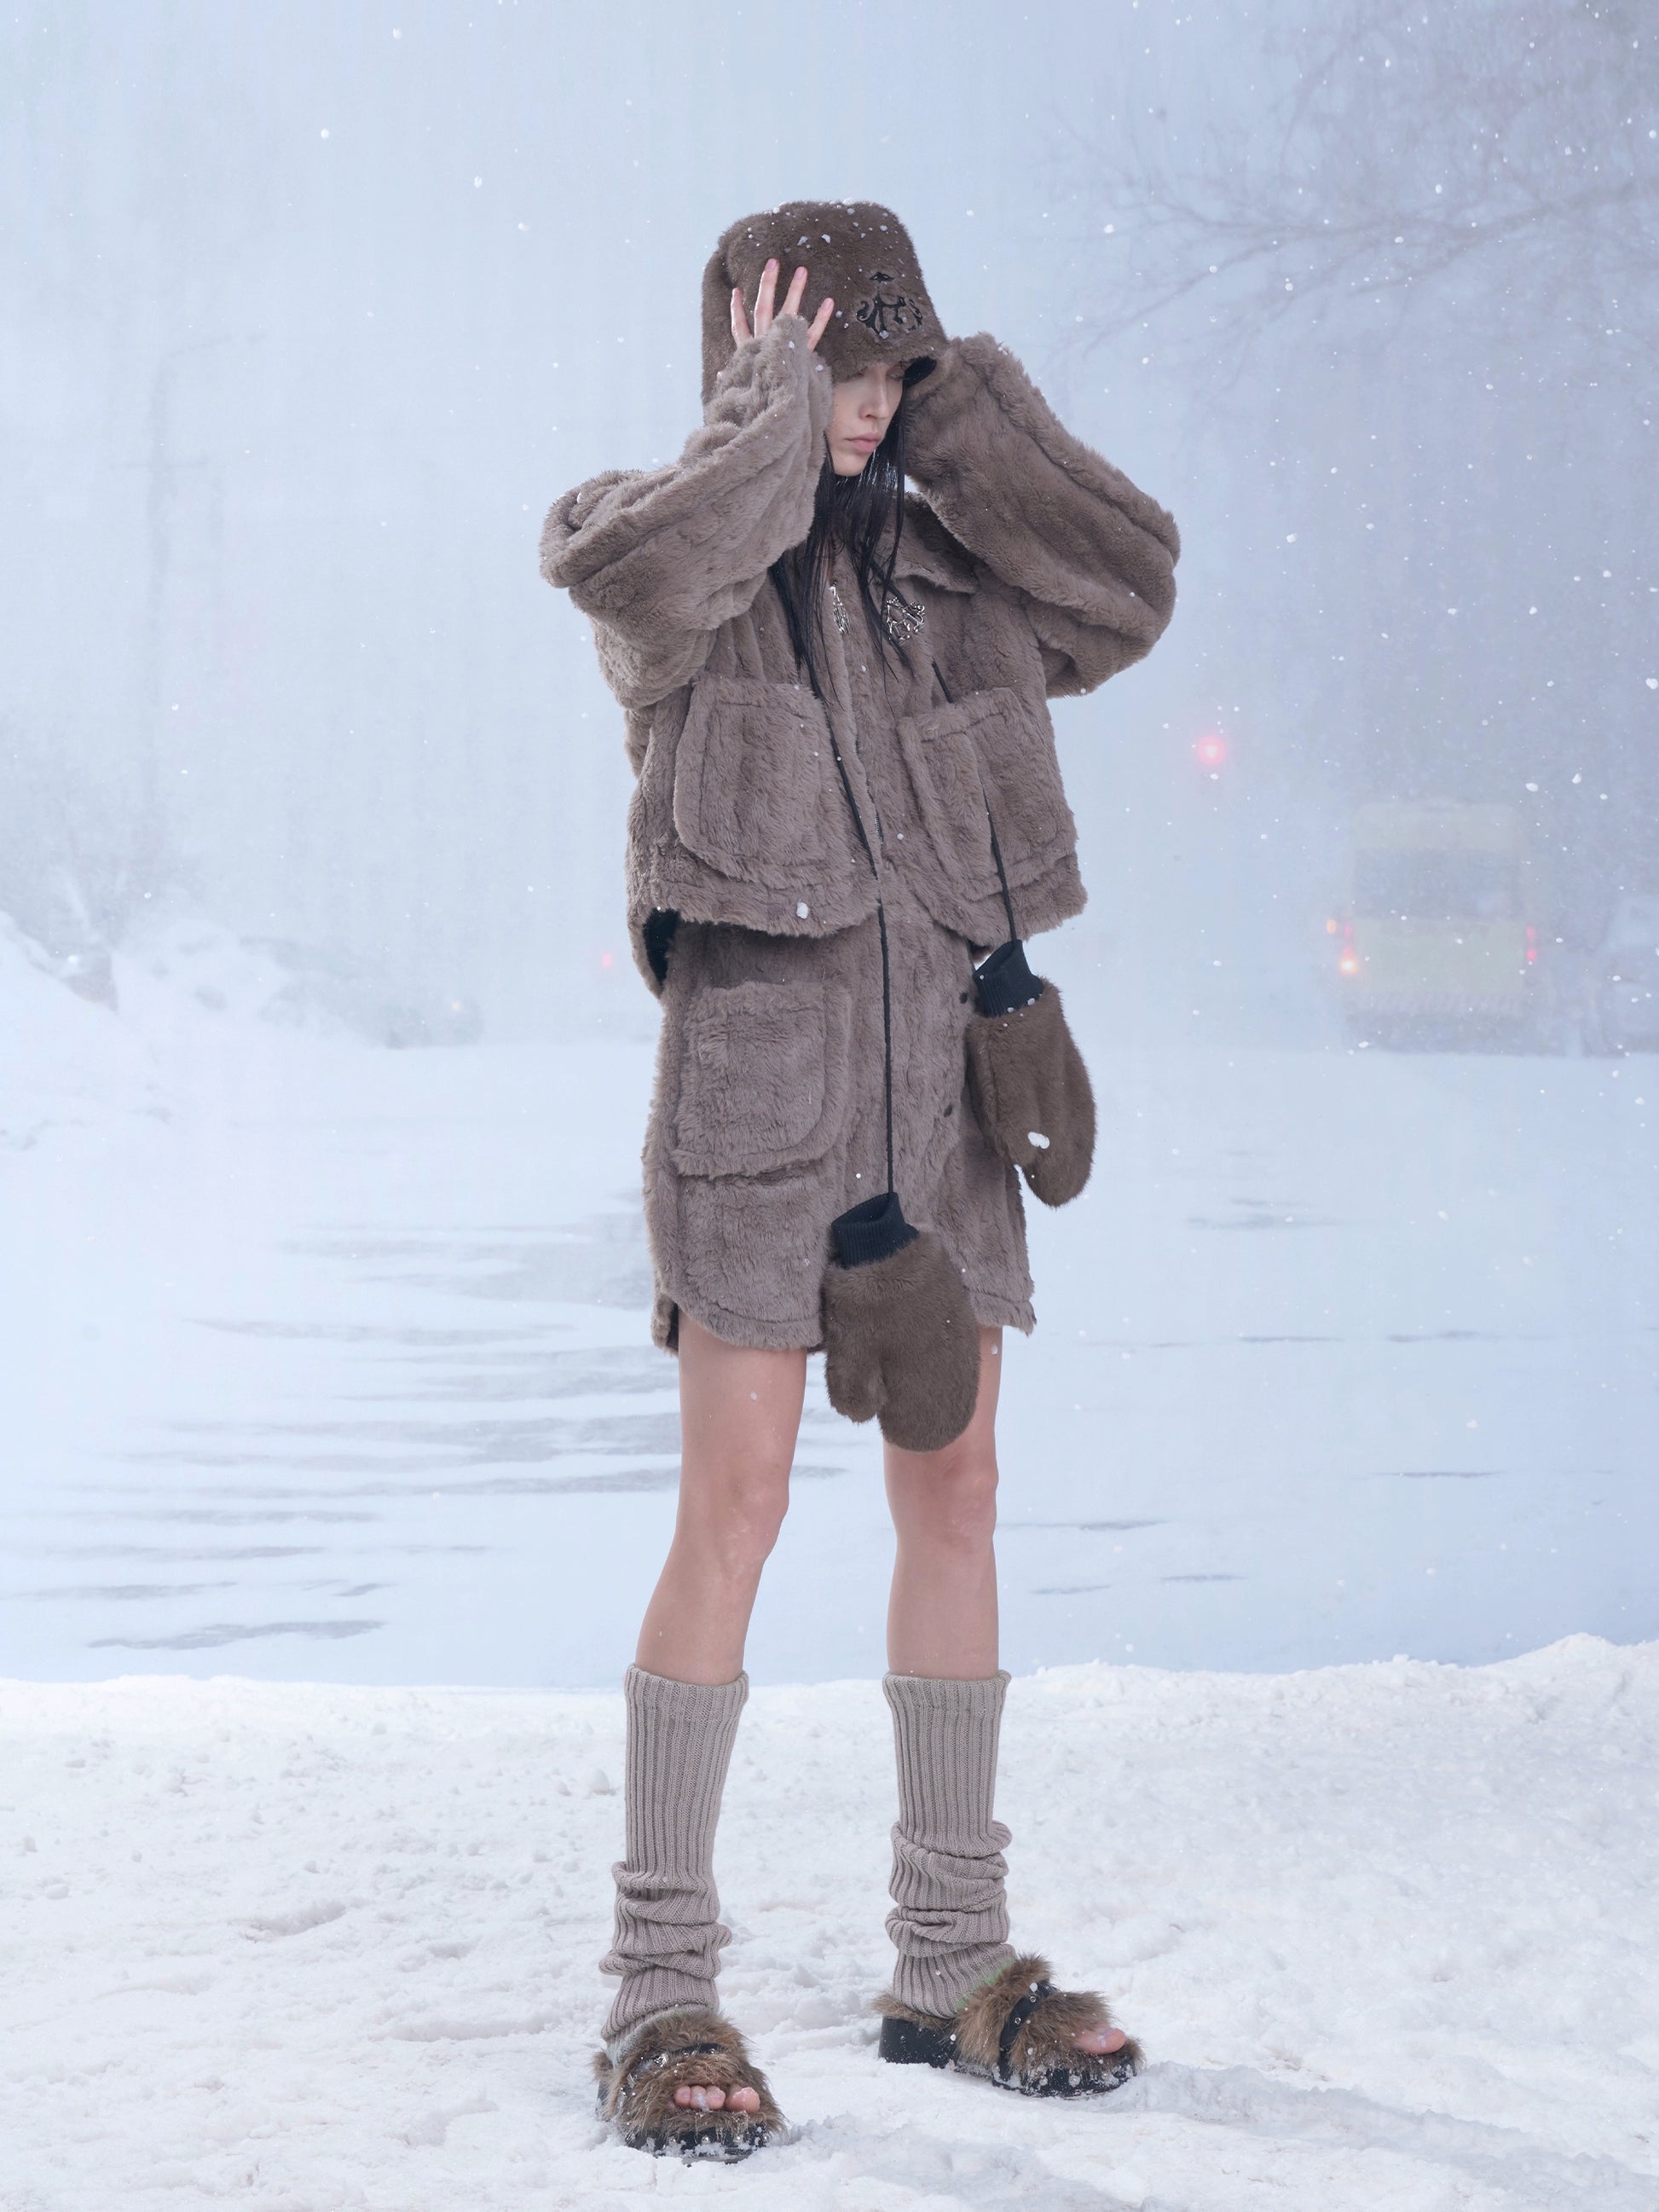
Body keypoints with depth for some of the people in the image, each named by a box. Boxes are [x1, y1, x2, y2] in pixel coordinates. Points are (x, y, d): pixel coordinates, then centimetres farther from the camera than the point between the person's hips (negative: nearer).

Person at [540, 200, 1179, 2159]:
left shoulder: (943, 560, 15)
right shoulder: (649, 540, 0)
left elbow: (1128, 588, 0)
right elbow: (654, 565, -24)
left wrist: (961, 407, 1)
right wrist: (771, 409, -10)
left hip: (940, 1072, 6)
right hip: (758, 1051, -5)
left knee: (954, 1498, 8)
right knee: (735, 1506, -10)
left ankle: (951, 1958, 19)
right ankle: (662, 1986, -3)